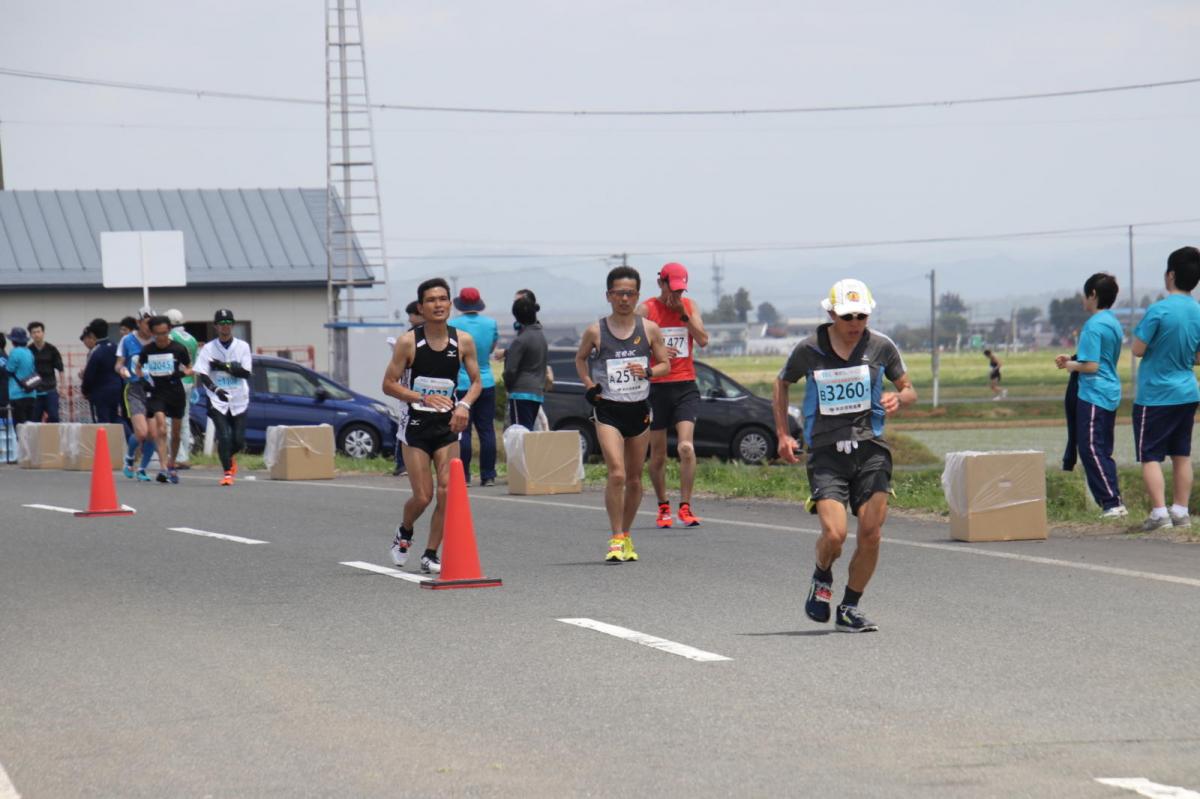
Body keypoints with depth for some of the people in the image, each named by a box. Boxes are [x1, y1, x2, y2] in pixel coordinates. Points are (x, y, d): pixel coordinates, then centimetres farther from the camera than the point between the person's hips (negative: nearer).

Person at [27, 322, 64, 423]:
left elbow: (60, 369, 5)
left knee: (53, 416, -5)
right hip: (34, 391, 0)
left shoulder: (51, 349, 1)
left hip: (50, 389, 0)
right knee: (35, 418, 2)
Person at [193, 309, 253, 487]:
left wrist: (223, 366, -15)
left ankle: (230, 456, 32)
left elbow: (246, 372, -7)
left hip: (239, 400, 2)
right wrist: (215, 389, -27)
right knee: (224, 437, -15)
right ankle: (227, 472, -3)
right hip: (217, 400, -2)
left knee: (239, 440, -1)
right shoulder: (208, 348, 1)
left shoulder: (242, 346, 4)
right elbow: (201, 374, -9)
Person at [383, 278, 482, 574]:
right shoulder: (408, 342, -10)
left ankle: (431, 555, 7)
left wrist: (464, 405, -13)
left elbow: (476, 382, 8)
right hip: (417, 425, -2)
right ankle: (404, 533, 30)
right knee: (422, 497, -4)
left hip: (448, 426, 2)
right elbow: (389, 384, -7)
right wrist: (423, 398, -21)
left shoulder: (463, 341, -1)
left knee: (447, 491, -8)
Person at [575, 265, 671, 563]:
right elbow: (580, 358, 16)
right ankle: (616, 540, -12)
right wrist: (588, 383, 0)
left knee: (634, 478, 10)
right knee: (617, 474, -17)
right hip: (607, 410, -3)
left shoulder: (649, 329, 2)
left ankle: (626, 536, 27)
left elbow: (665, 364, 8)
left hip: (639, 409, 3)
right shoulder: (596, 331, -1)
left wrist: (648, 372, -12)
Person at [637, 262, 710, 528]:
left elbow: (703, 340, -1)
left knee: (686, 447, -15)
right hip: (656, 386, -1)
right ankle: (663, 506, 22)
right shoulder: (647, 309, 0)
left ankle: (685, 507, -11)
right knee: (658, 453, 6)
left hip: (685, 386, 1)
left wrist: (683, 314, -9)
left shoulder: (690, 306, 9)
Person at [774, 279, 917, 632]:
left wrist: (898, 398, -12)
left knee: (870, 535, -8)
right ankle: (822, 579, 17)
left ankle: (849, 608, 11)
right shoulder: (808, 350, -1)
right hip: (826, 453, -2)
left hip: (870, 448, 2)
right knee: (834, 533, -17)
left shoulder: (881, 347, 2)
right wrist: (782, 434, 12)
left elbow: (909, 390, 13)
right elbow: (781, 384, 18)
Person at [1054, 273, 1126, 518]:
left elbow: (1091, 366, -20)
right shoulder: (1114, 323, 14)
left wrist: (1072, 366, -2)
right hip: (1111, 394, 10)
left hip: (1093, 395, -9)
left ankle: (1112, 503, -13)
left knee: (1091, 449, -8)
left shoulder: (1094, 326, -16)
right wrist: (1073, 360, 17)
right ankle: (1114, 503, 12)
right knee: (1103, 450, 13)